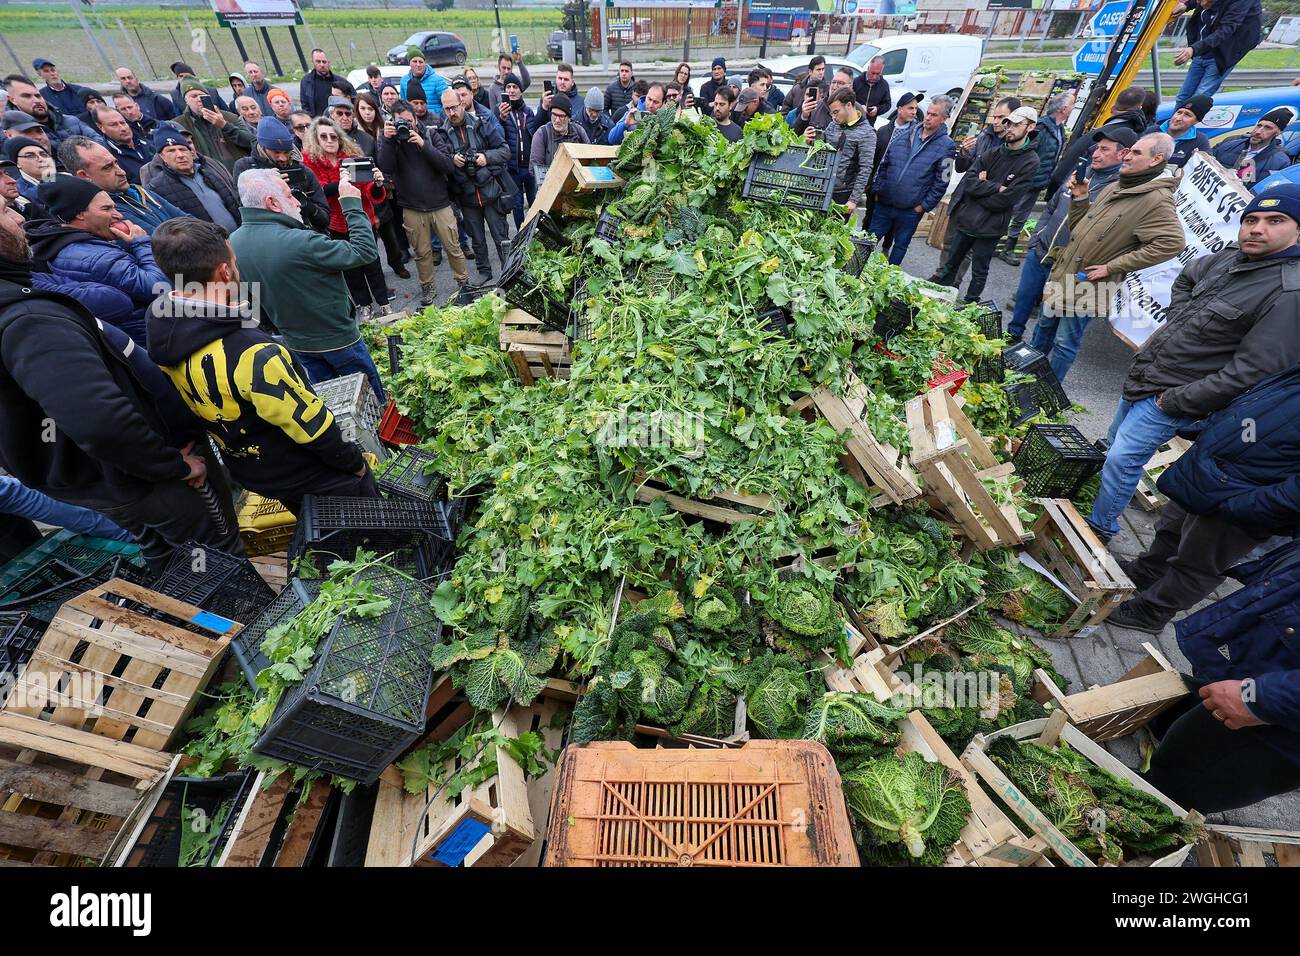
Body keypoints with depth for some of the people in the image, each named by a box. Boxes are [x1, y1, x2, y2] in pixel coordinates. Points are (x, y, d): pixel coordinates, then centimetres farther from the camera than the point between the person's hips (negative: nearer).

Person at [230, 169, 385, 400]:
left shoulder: (233, 243, -4)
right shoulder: (300, 242, -29)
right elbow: (365, 251, -24)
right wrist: (353, 205, -14)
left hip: (295, 342, 7)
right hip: (337, 339, -7)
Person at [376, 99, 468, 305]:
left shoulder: (430, 135, 0)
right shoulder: (389, 139, 1)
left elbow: (449, 166, -12)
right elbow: (386, 168, -14)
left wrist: (423, 145, -20)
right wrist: (387, 140, -23)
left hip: (440, 204, 0)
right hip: (412, 209, 1)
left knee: (454, 248, 4)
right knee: (422, 253, 9)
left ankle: (464, 283, 21)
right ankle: (426, 288, 24)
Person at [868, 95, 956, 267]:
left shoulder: (946, 146, -6)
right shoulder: (905, 135, 5)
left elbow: (941, 182, -7)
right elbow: (884, 164, 10)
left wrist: (924, 206, -11)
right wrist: (877, 189, 2)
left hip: (911, 210, -3)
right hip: (884, 203, 3)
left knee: (900, 246, 11)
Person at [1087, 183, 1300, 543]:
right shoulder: (1229, 258, 3)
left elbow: (1251, 373, -24)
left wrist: (1176, 401, -21)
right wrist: (1176, 322, 12)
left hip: (1174, 396, -8)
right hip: (1141, 377, 9)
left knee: (1121, 460, -6)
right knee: (1116, 442, 21)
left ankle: (1100, 527, 11)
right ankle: (1090, 499, 40)